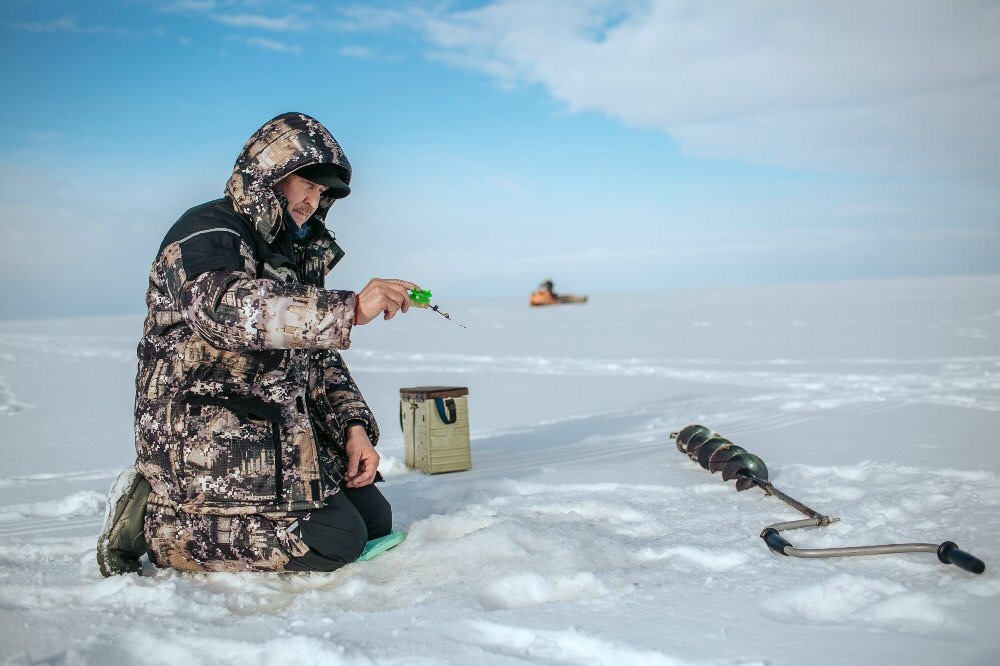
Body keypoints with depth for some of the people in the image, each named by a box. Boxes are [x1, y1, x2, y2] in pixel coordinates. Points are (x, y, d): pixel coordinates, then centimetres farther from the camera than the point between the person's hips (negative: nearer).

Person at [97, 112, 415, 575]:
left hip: (281, 431, 9)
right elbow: (225, 308, -34)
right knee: (335, 540, -17)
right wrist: (350, 309, -40)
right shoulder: (207, 232, -10)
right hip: (203, 434, -9)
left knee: (375, 519, 7)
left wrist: (353, 426, 0)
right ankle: (155, 522, -6)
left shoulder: (300, 255, 18)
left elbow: (317, 360, 16)